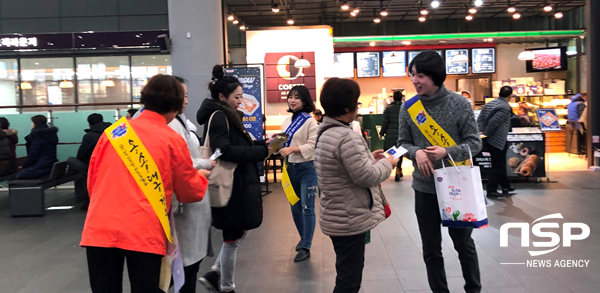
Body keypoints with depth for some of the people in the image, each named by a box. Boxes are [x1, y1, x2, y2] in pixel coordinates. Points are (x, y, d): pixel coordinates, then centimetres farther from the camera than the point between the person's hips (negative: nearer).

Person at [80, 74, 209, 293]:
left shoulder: (114, 131, 9)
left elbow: (92, 179, 17)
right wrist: (201, 176, 31)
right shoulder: (173, 141, 0)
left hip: (100, 228, 4)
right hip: (144, 233, -3)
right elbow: (190, 192, 11)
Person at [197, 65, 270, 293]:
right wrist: (262, 151, -22)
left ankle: (214, 274, 25)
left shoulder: (226, 116, 15)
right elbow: (225, 151, -26)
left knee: (239, 231, 18)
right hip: (231, 186, -10)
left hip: (239, 184, 10)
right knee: (233, 238, 3)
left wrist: (263, 144, 2)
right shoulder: (217, 117, -15)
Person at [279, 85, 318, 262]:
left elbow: (313, 145, -18)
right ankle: (303, 238, 36)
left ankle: (306, 247, 4)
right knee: (295, 208, 16)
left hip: (307, 168, -7)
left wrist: (292, 149, -25)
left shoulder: (310, 121, -11)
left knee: (307, 208, -5)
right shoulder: (287, 121, 11)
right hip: (291, 168, 7)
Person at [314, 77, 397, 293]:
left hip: (337, 218, 10)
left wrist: (369, 159, 11)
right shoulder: (347, 137, -24)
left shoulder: (325, 132, 9)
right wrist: (386, 164, -6)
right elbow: (366, 177, -22)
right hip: (350, 220, -10)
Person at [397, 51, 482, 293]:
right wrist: (416, 153, -19)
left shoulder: (459, 104, -11)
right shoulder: (408, 107, -4)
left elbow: (474, 143, -8)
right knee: (431, 249, 13)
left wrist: (446, 152, -25)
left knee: (464, 243, 16)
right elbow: (403, 142, 4)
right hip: (424, 187, 2)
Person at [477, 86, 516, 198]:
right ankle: (491, 190, 1)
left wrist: (481, 132, -3)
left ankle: (505, 186, 32)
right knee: (497, 166, -1)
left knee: (501, 163, 20)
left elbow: (480, 119, 6)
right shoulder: (506, 107, -16)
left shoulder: (489, 104, 11)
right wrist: (486, 135, -13)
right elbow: (493, 122, -23)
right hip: (498, 140, -9)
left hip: (489, 140, 9)